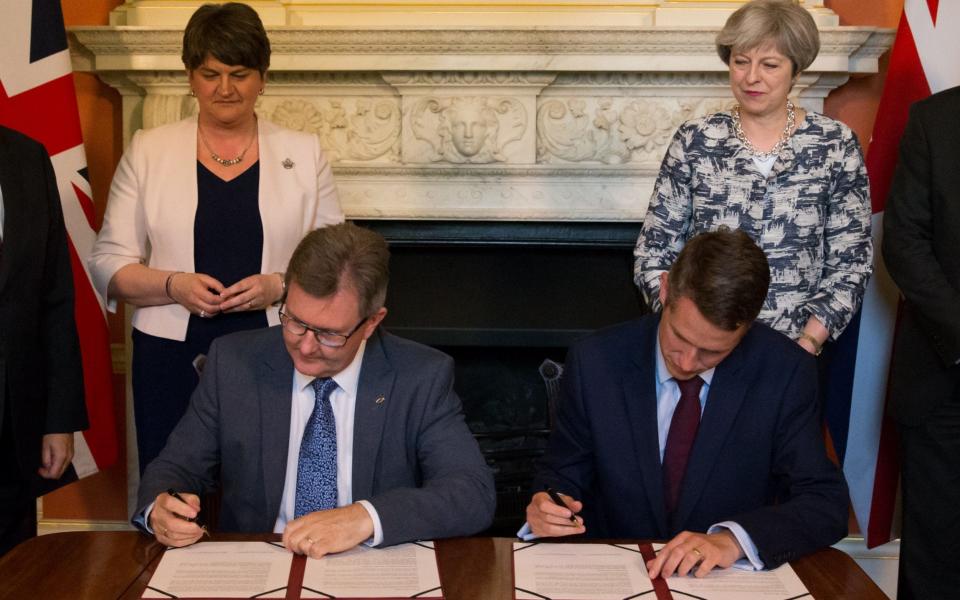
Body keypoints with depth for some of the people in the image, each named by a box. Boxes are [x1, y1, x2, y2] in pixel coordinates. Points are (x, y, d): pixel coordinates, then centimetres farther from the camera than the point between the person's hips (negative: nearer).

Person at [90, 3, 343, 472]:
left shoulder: (303, 153, 5)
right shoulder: (147, 151, 5)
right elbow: (108, 262, 4)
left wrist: (280, 285, -13)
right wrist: (173, 285, -14)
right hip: (174, 359, 0)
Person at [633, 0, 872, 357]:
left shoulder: (835, 145, -2)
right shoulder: (694, 141, -2)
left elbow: (851, 262, -1)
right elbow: (653, 254, 0)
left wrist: (808, 343, -11)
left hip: (795, 352, 0)